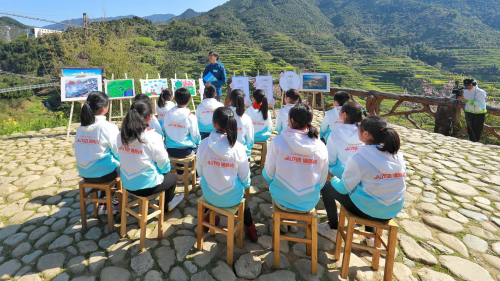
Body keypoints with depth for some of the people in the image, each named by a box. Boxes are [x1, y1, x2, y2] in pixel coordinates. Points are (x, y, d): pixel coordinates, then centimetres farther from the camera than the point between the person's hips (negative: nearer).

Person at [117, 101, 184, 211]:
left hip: (127, 183, 6)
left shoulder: (121, 136, -7)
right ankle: (166, 205, 47)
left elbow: (122, 158, 5)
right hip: (146, 186, -6)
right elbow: (164, 163, -16)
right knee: (172, 177, 25)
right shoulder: (152, 137, -24)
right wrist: (165, 170, 8)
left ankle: (169, 200, 47)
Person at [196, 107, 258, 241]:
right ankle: (249, 226, 45)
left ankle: (209, 217, 56)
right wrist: (246, 184, 14)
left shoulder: (204, 144, -18)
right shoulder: (238, 147, -20)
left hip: (209, 196, 1)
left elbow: (200, 172, -3)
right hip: (232, 198, -1)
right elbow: (245, 178, -9)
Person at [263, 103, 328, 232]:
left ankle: (282, 223, 41)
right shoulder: (321, 146, -9)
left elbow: (269, 173, -8)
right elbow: (322, 180, 0)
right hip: (310, 203, 2)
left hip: (283, 200, -2)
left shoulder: (278, 141, -17)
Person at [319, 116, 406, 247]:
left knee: (327, 187, 12)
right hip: (394, 211, 6)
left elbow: (344, 188, -12)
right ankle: (370, 234, 39)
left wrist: (333, 179, 10)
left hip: (367, 210, -6)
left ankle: (333, 230, 26)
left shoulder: (359, 157, -22)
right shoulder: (397, 154, -4)